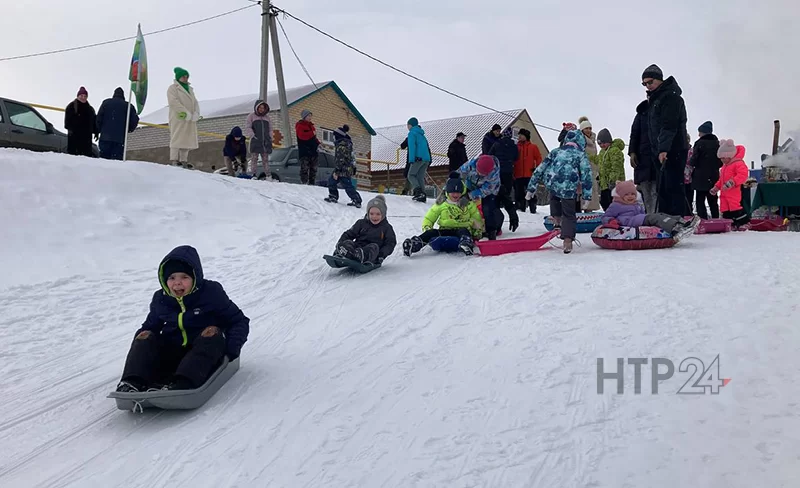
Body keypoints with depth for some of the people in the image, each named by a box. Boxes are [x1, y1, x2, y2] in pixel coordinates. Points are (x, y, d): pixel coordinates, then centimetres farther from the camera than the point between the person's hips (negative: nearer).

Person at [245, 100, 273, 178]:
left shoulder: (266, 117, 19)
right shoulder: (251, 116, 7)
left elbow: (270, 129, 20)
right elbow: (247, 127, 0)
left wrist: (270, 138, 8)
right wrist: (252, 135, -13)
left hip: (265, 142, 3)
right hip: (255, 142, -3)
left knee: (265, 159, 5)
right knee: (254, 158, -6)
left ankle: (268, 176, 5)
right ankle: (254, 174, -7)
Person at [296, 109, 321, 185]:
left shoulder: (311, 125, 21)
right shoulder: (299, 125, -3)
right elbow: (302, 135, -20)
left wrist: (318, 143, 9)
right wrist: (312, 133, -15)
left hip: (313, 150, 8)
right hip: (304, 150, -8)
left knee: (313, 168, 9)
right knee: (305, 168, -12)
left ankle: (312, 183, 15)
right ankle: (304, 183, -13)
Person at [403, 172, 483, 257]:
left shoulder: (468, 204, 10)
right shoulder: (441, 204, 11)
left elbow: (477, 219, 18)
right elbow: (428, 218, 14)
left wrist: (478, 231, 4)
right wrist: (426, 228, -5)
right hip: (445, 231, 2)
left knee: (463, 231, -39)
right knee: (432, 232, -31)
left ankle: (466, 244, -73)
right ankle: (415, 244, -57)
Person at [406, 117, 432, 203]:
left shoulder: (412, 133, 0)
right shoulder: (422, 135, 25)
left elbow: (412, 147, -12)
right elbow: (428, 148, 24)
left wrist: (411, 160, -17)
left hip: (418, 158, -8)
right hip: (426, 159, 8)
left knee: (411, 175, -2)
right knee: (420, 177, 8)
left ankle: (418, 191, -22)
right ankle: (422, 196, -3)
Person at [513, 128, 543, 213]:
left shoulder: (533, 147, 4)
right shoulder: (516, 146, 9)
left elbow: (539, 158, 4)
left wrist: (537, 168, -7)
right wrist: (513, 171, 5)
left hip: (529, 174, -3)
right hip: (518, 175, 3)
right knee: (519, 192, 5)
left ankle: (533, 208, 1)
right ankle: (520, 208, 14)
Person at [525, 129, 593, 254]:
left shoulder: (555, 152, 27)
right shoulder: (581, 155, 18)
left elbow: (539, 170, 24)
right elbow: (586, 175, 8)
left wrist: (531, 188, 26)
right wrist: (587, 196, 8)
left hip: (551, 184, 3)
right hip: (568, 188, -3)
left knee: (555, 196, 39)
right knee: (569, 215, 12)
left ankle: (557, 220, 26)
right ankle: (567, 243, 3)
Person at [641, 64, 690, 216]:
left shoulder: (670, 96, -9)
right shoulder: (656, 98, 22)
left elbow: (669, 125, -20)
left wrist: (663, 149, -29)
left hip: (674, 151, -10)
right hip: (665, 152, 10)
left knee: (673, 188, -13)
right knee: (664, 190, 11)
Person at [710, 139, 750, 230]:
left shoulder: (738, 164, -10)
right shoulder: (725, 166, 22)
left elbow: (743, 175, -24)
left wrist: (730, 183, -31)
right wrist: (716, 187, 23)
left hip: (734, 192, -10)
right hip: (724, 193, 10)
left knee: (735, 207, -17)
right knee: (725, 209, 8)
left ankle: (744, 222, -10)